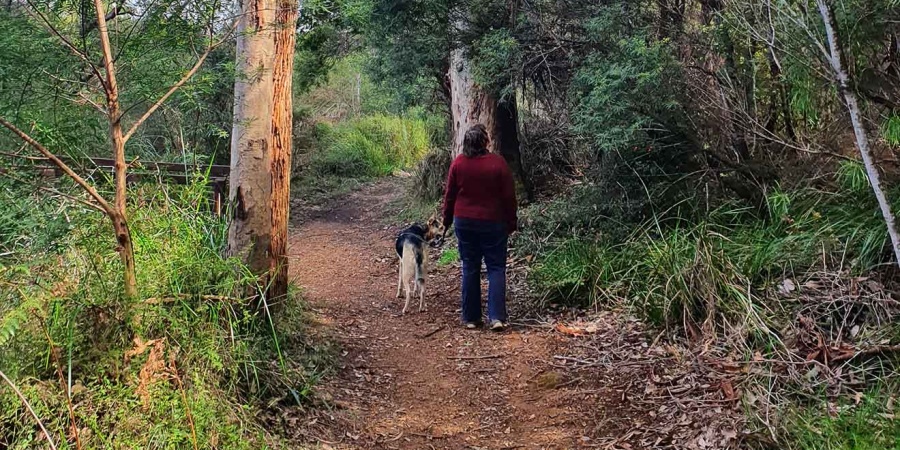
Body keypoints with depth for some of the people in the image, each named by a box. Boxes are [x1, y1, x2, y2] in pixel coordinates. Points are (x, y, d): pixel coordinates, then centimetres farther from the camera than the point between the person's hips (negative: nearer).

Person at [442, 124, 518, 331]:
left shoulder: (458, 163, -4)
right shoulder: (498, 163, -10)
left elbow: (449, 195, 2)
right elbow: (509, 197, -6)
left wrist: (447, 219, 15)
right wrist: (511, 223, 5)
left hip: (464, 222, 2)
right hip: (493, 223, -2)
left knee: (470, 269, 10)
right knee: (496, 268, 4)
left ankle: (471, 318, 14)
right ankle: (497, 317, -6)